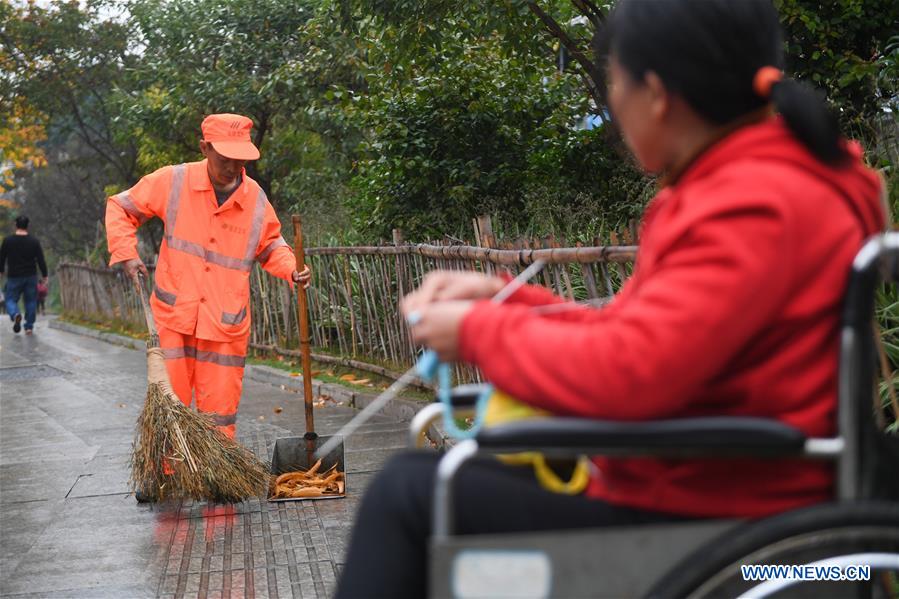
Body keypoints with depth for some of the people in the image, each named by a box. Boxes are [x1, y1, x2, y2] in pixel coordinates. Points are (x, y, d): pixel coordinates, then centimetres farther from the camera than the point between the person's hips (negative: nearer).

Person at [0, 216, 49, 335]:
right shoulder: (34, 241, -4)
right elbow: (41, 260, -4)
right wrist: (45, 276, 5)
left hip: (13, 277, -1)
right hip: (31, 276, 1)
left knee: (11, 300, 8)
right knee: (31, 302, 12)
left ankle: (15, 314, -23)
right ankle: (29, 327, 9)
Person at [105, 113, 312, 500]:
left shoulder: (255, 199, -1)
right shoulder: (173, 182, -6)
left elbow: (270, 246, 15)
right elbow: (120, 208, 6)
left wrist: (292, 270, -5)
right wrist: (125, 253, -6)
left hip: (227, 324, 1)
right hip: (174, 318, -1)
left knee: (219, 409, 5)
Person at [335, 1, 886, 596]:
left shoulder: (757, 208, -21)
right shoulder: (758, 179, 11)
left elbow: (625, 373, -28)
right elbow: (644, 336, 15)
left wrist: (480, 330, -11)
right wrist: (505, 301, 9)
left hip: (699, 520, -10)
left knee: (410, 492, -8)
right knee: (433, 474, 15)